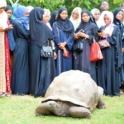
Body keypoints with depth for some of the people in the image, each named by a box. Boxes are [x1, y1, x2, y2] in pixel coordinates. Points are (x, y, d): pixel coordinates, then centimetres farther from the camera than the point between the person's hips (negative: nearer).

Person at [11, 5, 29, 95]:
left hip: (25, 46, 9)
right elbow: (27, 34, -14)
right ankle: (18, 89, -2)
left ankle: (24, 88, 12)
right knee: (19, 67, -6)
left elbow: (27, 34, 13)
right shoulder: (17, 23, -10)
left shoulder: (24, 22, 16)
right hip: (20, 46, -9)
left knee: (24, 67, 8)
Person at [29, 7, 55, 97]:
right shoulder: (42, 24, -10)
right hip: (43, 49, -5)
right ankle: (43, 90, -2)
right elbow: (51, 36, -7)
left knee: (35, 68, 11)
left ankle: (34, 89, 14)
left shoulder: (31, 24, 4)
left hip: (33, 49, 5)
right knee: (44, 68, -1)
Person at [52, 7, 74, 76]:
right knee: (60, 66, -6)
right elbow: (56, 37, -5)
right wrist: (63, 48, -11)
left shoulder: (70, 24, 13)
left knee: (68, 66, 3)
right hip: (60, 50, -3)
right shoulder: (55, 25, 3)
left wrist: (65, 43, -15)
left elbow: (72, 36, 1)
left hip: (69, 50, 3)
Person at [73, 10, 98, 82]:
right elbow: (76, 36, 21)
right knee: (79, 67, 1)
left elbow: (96, 37, -4)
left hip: (88, 49, -5)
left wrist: (85, 35, -11)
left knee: (87, 68, -10)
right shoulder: (80, 26, 17)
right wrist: (76, 36, -2)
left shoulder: (93, 25, 2)